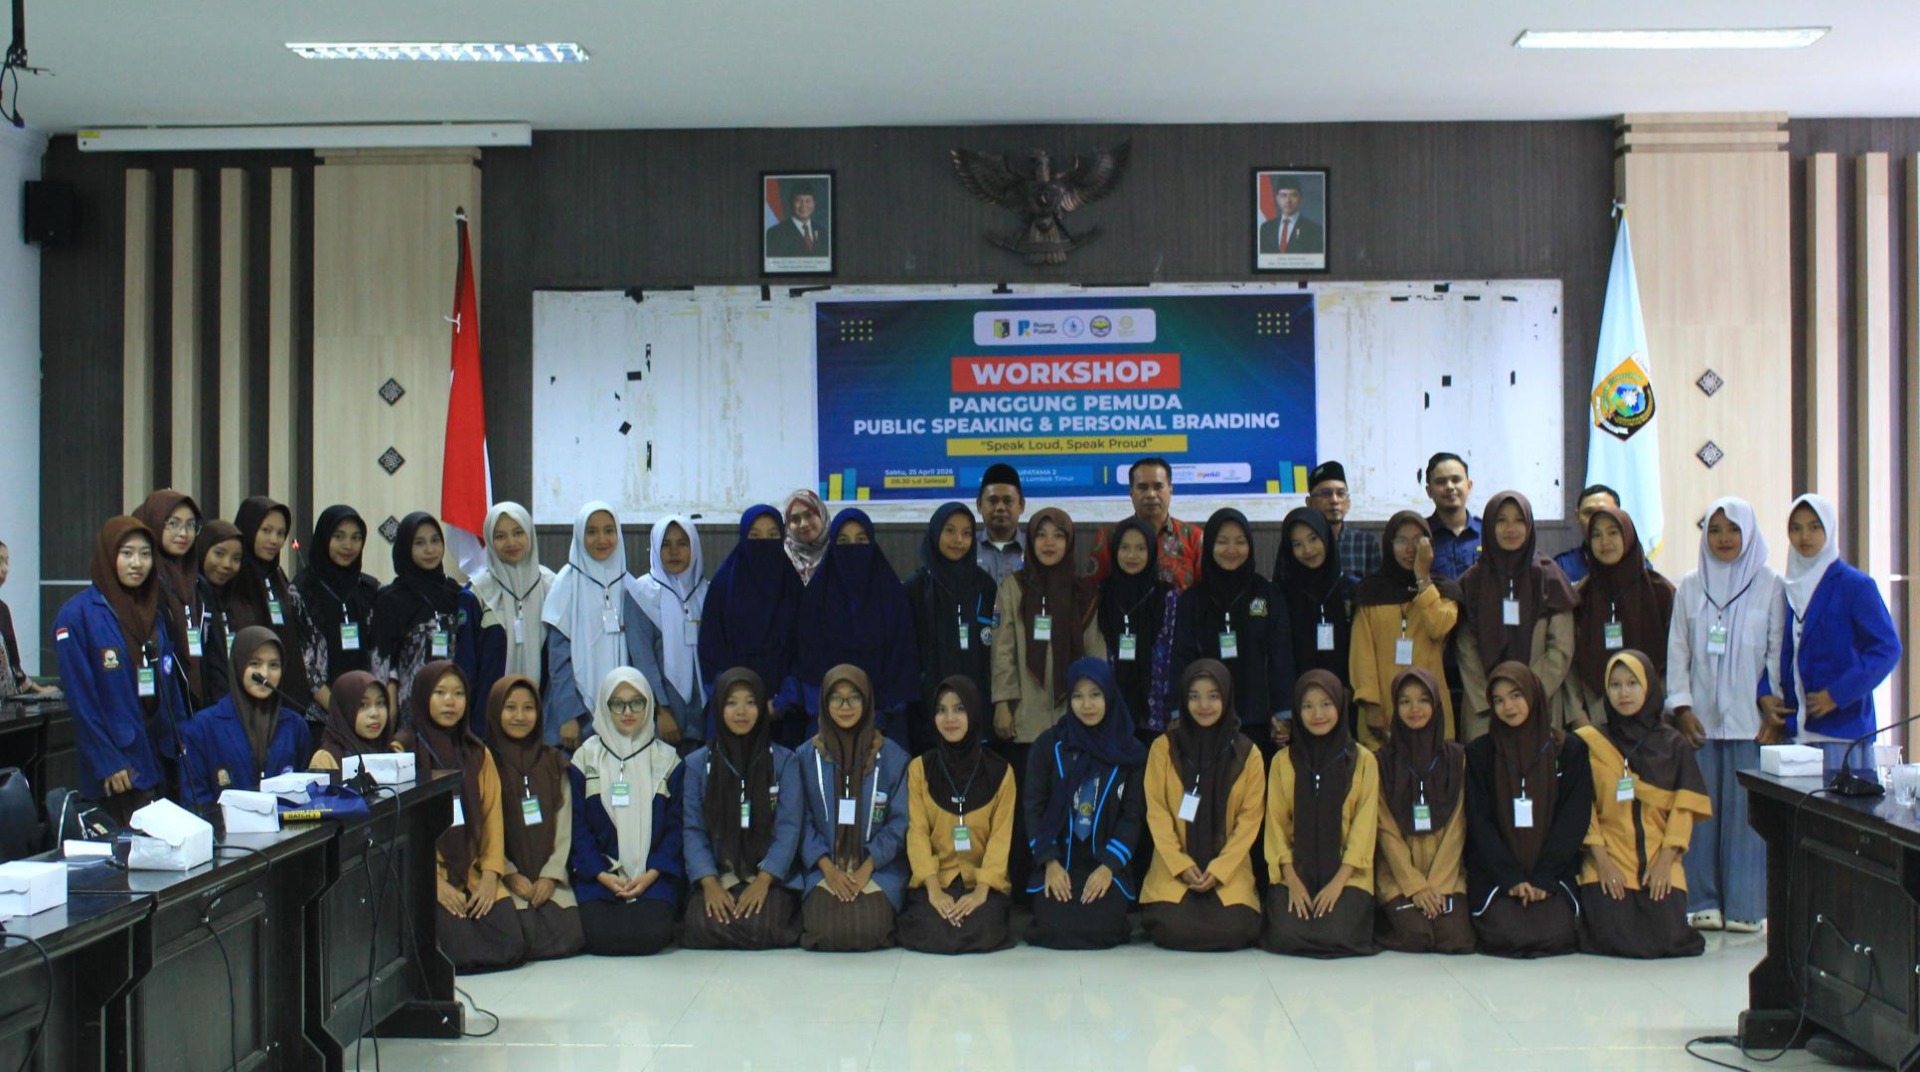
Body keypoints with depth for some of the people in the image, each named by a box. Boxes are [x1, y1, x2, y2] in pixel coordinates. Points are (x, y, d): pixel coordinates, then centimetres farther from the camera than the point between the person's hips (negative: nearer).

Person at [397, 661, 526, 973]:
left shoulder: (478, 754, 15)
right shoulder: (403, 752, -1)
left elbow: (493, 816, 9)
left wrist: (490, 875, -6)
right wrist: (434, 881, -14)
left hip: (475, 875, 4)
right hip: (426, 876, -4)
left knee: (511, 950, -14)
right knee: (463, 954, -23)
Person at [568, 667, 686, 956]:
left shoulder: (667, 759, 10)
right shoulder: (585, 757, 8)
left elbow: (676, 824, 5)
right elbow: (577, 825, 3)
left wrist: (651, 874, -11)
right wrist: (602, 875, -12)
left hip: (654, 874, 0)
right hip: (598, 874, 0)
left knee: (652, 934, -26)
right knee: (599, 937, -26)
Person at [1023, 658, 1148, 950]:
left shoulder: (1131, 751, 2)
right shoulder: (1049, 744, 1)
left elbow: (1133, 814, -1)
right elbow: (1033, 806, 0)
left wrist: (1109, 866, -13)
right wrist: (1050, 862, -11)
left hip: (1108, 863, 0)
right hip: (1057, 861, 0)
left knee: (1101, 929, -21)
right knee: (1054, 928, -20)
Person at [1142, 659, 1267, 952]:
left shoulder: (1247, 753, 3)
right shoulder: (1163, 748, 1)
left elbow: (1249, 818, 0)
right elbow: (1157, 812, -2)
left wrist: (1218, 870, -11)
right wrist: (1181, 865, -13)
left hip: (1229, 870, 1)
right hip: (1174, 868, -1)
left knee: (1234, 929, -23)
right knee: (1172, 928, -25)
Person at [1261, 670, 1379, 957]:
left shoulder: (1363, 760, 2)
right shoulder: (1283, 761, 7)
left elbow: (1365, 825, -1)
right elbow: (1276, 823, 3)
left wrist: (1338, 881, -12)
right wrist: (1292, 881, -10)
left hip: (1347, 875, -1)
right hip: (1294, 874, 1)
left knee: (1338, 936, -24)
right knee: (1286, 937, -21)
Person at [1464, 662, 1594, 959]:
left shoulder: (1569, 748, 5)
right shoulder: (1480, 753, 4)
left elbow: (1574, 819, -1)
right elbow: (1479, 822, -2)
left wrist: (1543, 879, -11)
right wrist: (1512, 879, -14)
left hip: (1553, 873, 1)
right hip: (1495, 875, -1)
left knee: (1555, 936, -22)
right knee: (1508, 935, -23)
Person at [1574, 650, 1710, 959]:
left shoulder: (1673, 744, 9)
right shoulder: (1590, 742, 4)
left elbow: (1684, 807, 2)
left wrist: (1665, 861, -10)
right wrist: (1602, 861, -11)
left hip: (1659, 860, 1)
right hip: (1609, 858, -1)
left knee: (1666, 936, -17)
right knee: (1612, 938, -19)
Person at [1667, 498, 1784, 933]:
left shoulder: (1770, 585, 3)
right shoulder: (1690, 587, 10)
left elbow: (1778, 651, 1)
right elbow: (1678, 649, 9)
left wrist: (1775, 711, -5)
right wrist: (1680, 705, -1)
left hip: (1751, 718, -2)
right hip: (1700, 718, 2)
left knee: (1746, 810, -3)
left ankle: (1744, 906, 5)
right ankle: (1704, 902, 8)